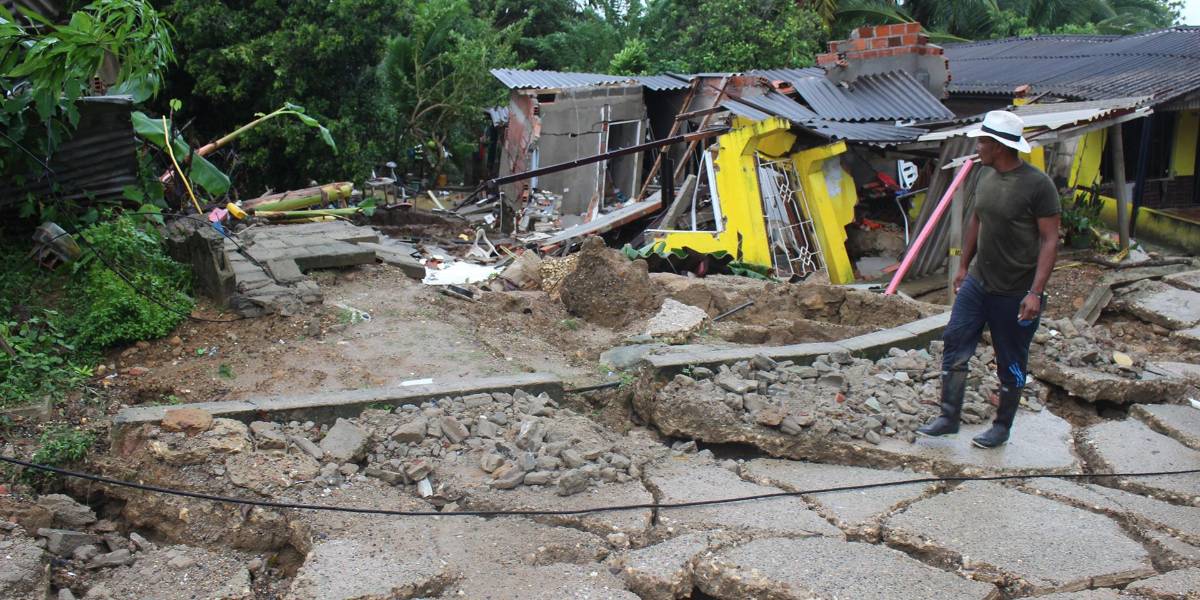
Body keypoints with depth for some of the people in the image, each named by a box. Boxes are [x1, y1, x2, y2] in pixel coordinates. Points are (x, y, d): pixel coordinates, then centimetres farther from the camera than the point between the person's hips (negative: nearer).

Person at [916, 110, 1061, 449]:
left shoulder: (1037, 185, -18)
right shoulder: (985, 175, 4)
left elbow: (1050, 240, -17)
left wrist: (1035, 292, -23)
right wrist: (963, 266, 19)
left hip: (1015, 293, -6)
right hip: (977, 282, 7)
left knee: (1011, 364, 9)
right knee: (955, 346, 5)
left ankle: (1003, 427, 25)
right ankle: (949, 418, 17)